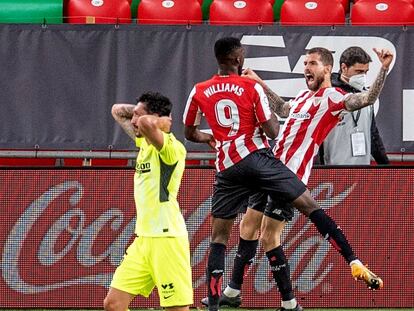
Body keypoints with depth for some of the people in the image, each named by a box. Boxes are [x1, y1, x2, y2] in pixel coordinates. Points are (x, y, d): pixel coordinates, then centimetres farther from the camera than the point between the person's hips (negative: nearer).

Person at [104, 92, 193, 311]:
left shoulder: (171, 148, -14)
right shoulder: (143, 142, 13)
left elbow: (146, 123, -34)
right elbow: (117, 110, 26)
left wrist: (162, 120, -13)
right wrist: (139, 111, 9)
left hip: (166, 239, -9)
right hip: (143, 239, 9)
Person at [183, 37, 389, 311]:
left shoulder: (198, 92, 9)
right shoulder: (253, 87, 1)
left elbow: (190, 133, 21)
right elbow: (272, 131, -2)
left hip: (228, 170, 2)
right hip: (259, 159, -2)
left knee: (219, 237, 10)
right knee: (310, 206, 1)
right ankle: (354, 262, -10)